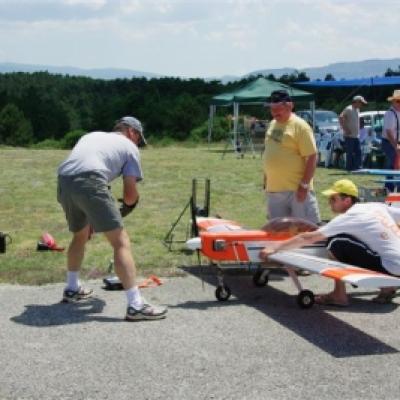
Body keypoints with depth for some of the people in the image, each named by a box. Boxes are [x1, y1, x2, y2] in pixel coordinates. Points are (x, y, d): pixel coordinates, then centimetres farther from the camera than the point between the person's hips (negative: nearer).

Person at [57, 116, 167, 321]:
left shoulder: (91, 135, 36)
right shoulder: (129, 147, 20)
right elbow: (130, 196, 12)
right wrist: (128, 205, 37)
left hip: (63, 182, 7)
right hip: (89, 182, -7)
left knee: (80, 235, 31)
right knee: (121, 242, -4)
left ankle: (72, 289, 45)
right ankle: (135, 305, -11)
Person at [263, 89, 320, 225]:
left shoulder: (300, 126, -12)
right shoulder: (272, 124, 12)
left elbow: (311, 157, -15)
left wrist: (304, 185, -19)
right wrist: (266, 180, 20)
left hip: (296, 189, -8)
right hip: (274, 189, 8)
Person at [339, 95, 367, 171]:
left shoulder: (357, 110, 16)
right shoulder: (349, 109, -11)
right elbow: (340, 118, -20)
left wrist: (358, 131, 17)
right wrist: (345, 129, -20)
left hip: (356, 136, 8)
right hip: (349, 136, -8)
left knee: (358, 152, 6)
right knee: (350, 153, -5)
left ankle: (357, 167, 9)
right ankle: (349, 169, 0)